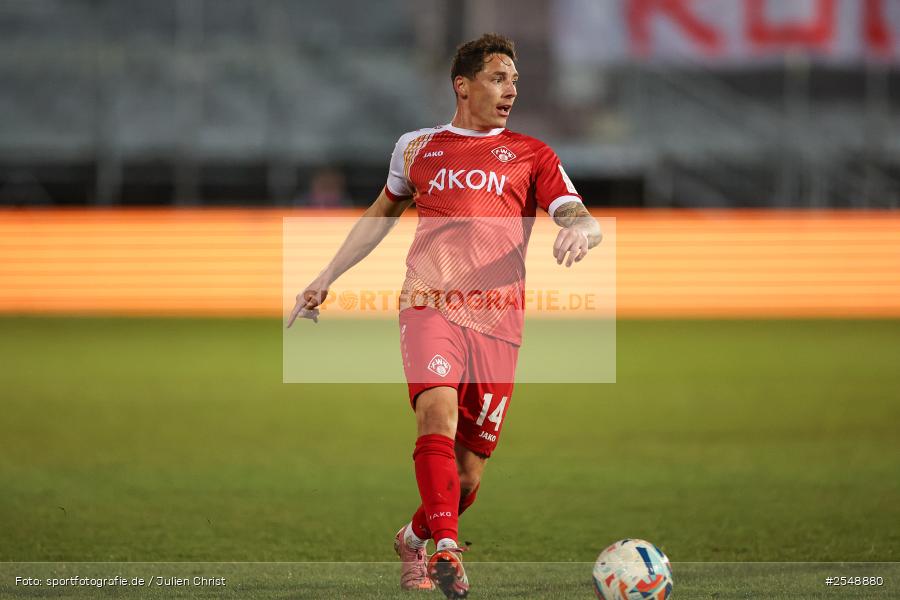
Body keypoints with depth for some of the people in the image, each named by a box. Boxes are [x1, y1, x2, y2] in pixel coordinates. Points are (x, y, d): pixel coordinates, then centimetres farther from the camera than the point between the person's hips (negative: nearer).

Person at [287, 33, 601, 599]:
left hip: (497, 321, 1)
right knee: (438, 410, -30)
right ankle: (448, 548, -36)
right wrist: (325, 279, 32)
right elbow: (383, 213, 32)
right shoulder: (417, 147, 17)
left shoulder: (531, 155, 14)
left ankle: (414, 539, 30)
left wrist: (579, 230, -22)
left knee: (469, 473, 1)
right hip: (430, 306, -1)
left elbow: (584, 221, 4)